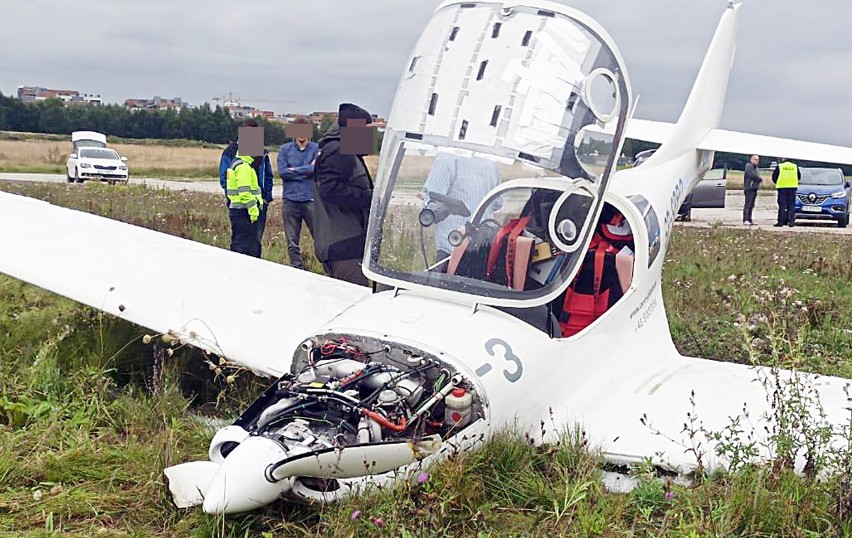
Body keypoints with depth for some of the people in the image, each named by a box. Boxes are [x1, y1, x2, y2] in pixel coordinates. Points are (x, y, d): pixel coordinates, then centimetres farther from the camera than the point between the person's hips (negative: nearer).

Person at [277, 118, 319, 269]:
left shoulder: (316, 149, 4)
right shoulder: (285, 149, 8)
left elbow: (317, 169, -11)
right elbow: (282, 172, -5)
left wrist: (294, 170, -5)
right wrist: (306, 170, -5)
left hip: (311, 200, -2)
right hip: (290, 200, 2)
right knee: (292, 242, 6)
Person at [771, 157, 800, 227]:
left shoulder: (779, 166, 2)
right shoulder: (795, 166, 10)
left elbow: (774, 177, 3)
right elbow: (799, 177, 17)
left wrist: (777, 183, 20)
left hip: (782, 187, -2)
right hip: (792, 187, 2)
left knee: (782, 205, -1)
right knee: (791, 205, 4)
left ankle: (781, 222, -4)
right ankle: (791, 221, 0)